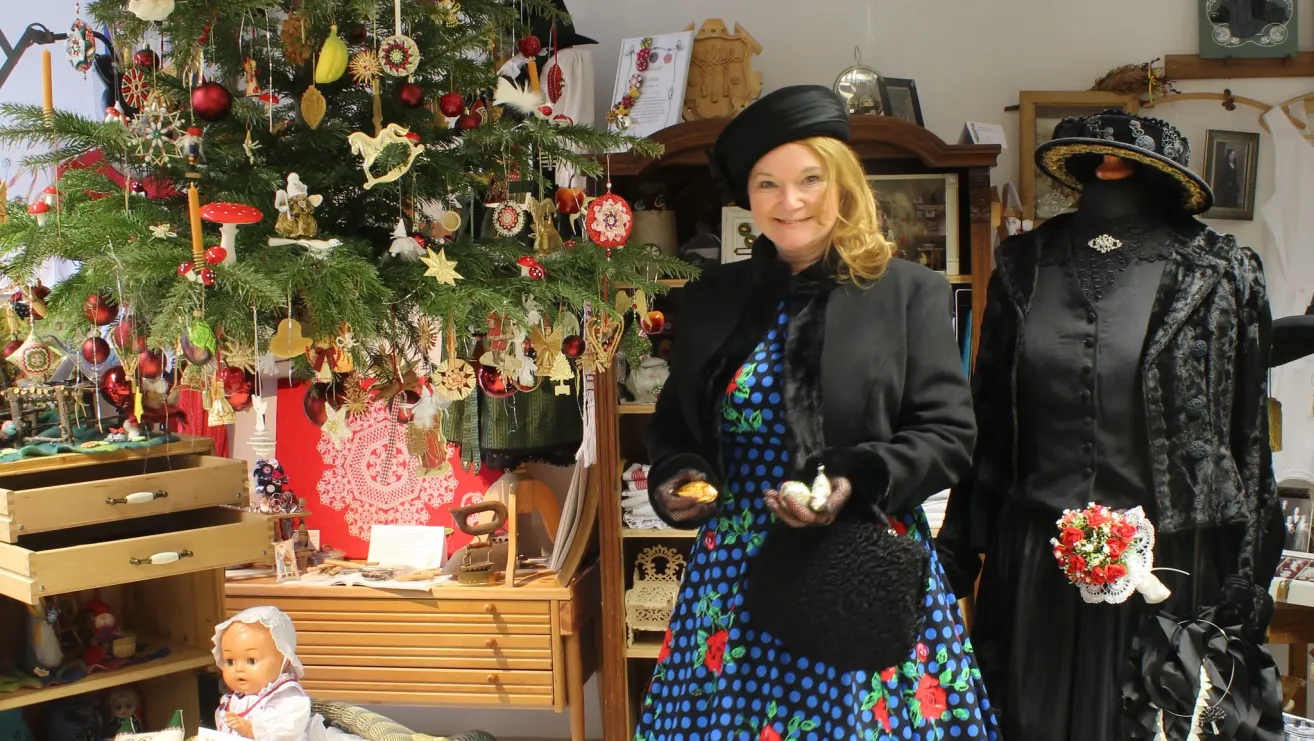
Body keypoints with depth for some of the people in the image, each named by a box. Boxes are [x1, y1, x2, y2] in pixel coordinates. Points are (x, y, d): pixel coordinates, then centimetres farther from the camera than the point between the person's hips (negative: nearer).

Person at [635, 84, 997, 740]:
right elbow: (673, 421, 18)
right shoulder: (713, 296, 9)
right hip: (735, 574, 3)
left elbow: (948, 433, -4)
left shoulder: (910, 293, -1)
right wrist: (674, 477, -3)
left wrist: (857, 483, -18)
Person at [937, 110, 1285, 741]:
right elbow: (986, 416, 10)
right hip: (1038, 564, 2)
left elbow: (1247, 436, 0)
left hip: (1170, 566, -2)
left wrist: (1247, 582, -3)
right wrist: (957, 547, 8)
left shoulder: (1219, 274, -2)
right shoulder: (1025, 265, 6)